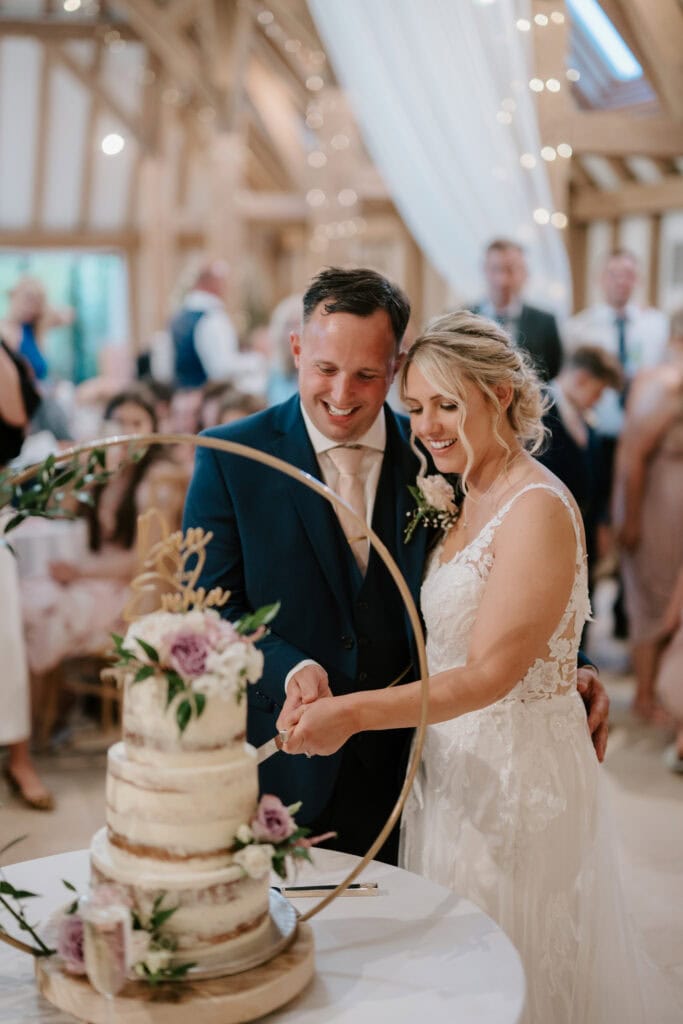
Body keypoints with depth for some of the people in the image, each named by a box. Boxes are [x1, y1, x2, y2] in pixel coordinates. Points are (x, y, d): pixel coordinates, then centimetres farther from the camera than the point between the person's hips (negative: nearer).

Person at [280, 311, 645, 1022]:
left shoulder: (539, 508, -19)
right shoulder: (468, 502, 9)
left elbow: (490, 674, -24)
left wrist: (354, 711, -31)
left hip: (516, 771, -8)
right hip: (451, 763, 8)